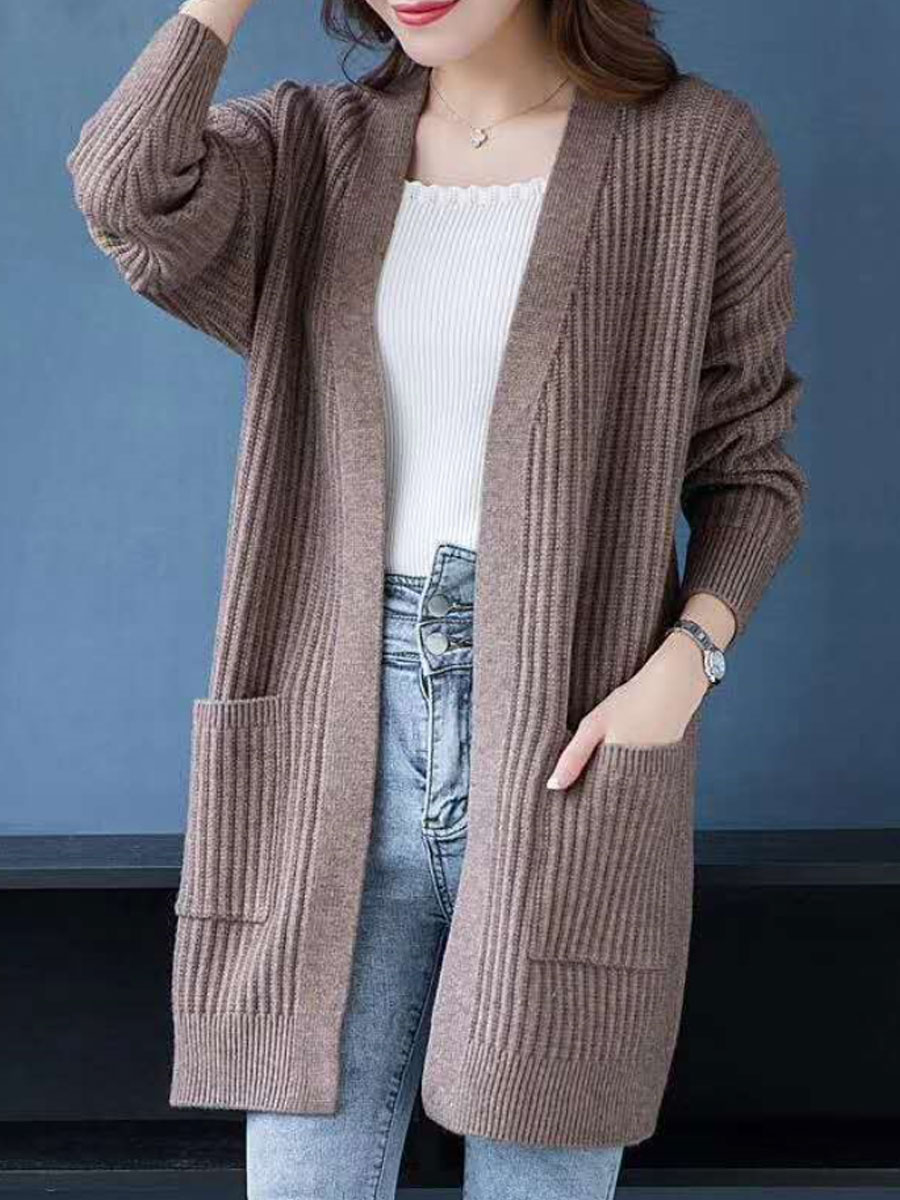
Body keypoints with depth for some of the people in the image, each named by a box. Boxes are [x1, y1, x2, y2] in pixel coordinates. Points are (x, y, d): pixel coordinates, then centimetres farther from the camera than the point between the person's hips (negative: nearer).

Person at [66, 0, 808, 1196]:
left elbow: (747, 468, 4)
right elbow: (127, 192, -14)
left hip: (570, 744, -2)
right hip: (348, 741, 2)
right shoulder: (309, 148, 8)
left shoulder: (697, 147, 1)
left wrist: (683, 667, -12)